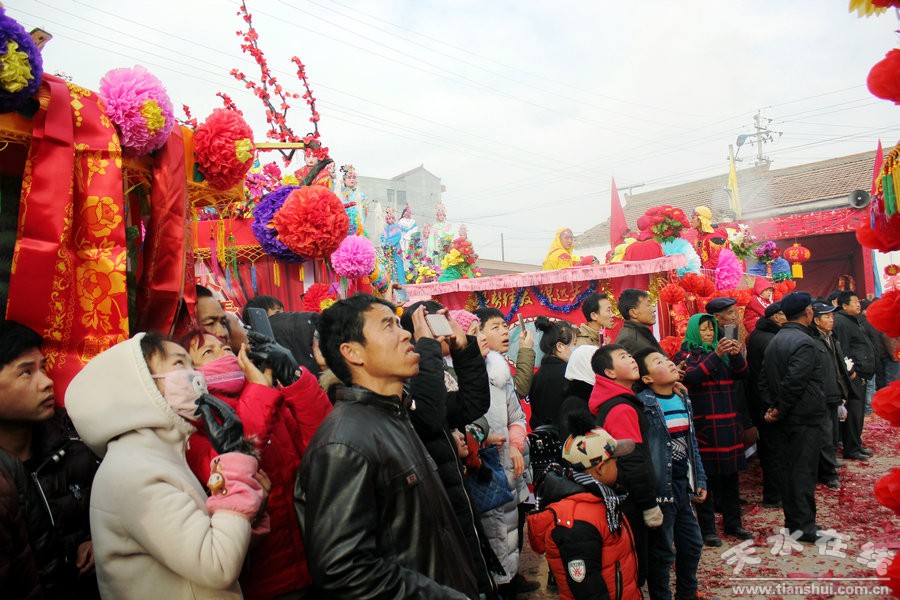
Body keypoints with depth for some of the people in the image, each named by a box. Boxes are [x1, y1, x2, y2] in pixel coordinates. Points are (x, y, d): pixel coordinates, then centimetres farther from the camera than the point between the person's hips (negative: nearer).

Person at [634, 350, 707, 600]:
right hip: (660, 488, -8)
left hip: (684, 485, 8)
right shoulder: (642, 404, -18)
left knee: (692, 544, 21)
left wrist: (699, 480, 16)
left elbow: (692, 444, 16)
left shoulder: (683, 400, 8)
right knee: (662, 551, 6)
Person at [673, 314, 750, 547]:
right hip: (703, 424, -5)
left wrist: (736, 355, -17)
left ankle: (733, 523, 25)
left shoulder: (722, 352, 15)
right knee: (706, 477, -1)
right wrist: (715, 356, -26)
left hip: (728, 422, 5)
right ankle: (707, 528, 8)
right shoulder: (685, 355, 0)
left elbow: (742, 374, 3)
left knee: (731, 475, 12)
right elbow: (690, 376, -18)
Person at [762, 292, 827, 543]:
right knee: (804, 472, -1)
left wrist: (774, 407, 9)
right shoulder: (804, 343, -17)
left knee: (786, 468, 13)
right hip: (805, 418, -8)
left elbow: (767, 379, 12)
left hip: (784, 419, 8)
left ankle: (792, 521, 23)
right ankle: (805, 526, 7)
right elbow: (793, 383, -22)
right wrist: (781, 411, -11)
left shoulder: (774, 341, 11)